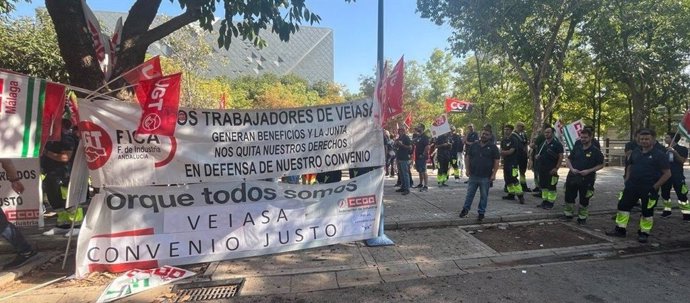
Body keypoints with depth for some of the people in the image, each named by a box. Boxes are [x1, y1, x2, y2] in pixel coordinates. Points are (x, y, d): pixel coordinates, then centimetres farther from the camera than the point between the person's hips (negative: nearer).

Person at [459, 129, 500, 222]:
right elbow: (467, 157, 9)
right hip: (473, 175, 2)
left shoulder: (493, 147, 0)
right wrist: (467, 169, 0)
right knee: (469, 193, 9)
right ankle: (465, 209, 22)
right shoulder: (474, 146, 6)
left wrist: (493, 174, -9)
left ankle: (481, 212, 19)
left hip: (485, 177, -2)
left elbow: (496, 161, -2)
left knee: (484, 196, 7)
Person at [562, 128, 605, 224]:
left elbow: (601, 165, -3)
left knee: (584, 200, 6)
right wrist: (572, 169, -6)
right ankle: (568, 214, 25)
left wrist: (589, 171, -16)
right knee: (569, 196, 9)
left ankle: (582, 217, 22)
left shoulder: (596, 151, -5)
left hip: (586, 179, -3)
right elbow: (568, 159, 12)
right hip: (572, 177, 3)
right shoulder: (576, 148, 6)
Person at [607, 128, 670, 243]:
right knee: (623, 206, 6)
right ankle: (620, 229, 16)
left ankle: (644, 233, 20)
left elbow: (667, 173, -10)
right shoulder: (635, 152, 7)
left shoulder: (659, 155, -9)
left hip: (649, 189, -5)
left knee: (647, 211, 7)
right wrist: (627, 180, 8)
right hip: (632, 186, 5)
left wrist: (655, 187, -14)